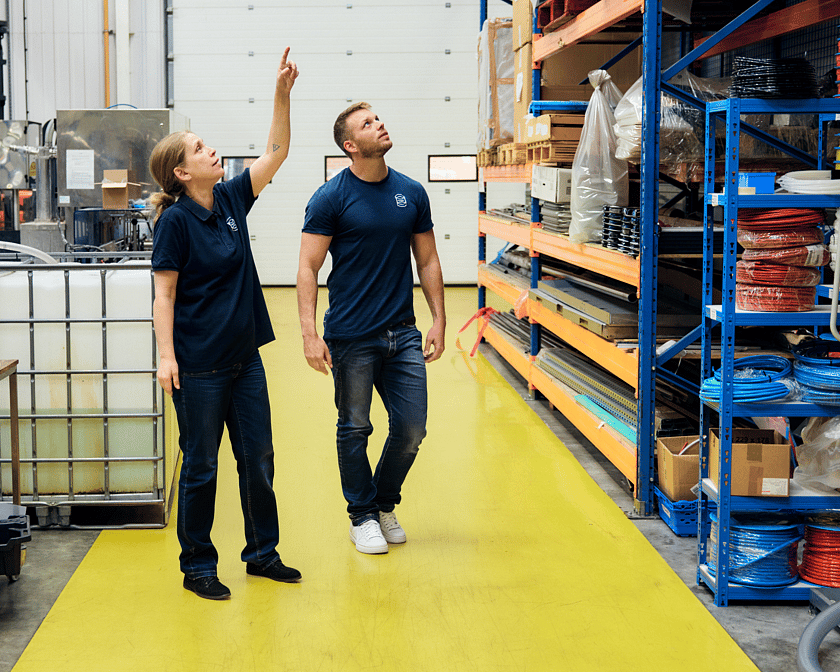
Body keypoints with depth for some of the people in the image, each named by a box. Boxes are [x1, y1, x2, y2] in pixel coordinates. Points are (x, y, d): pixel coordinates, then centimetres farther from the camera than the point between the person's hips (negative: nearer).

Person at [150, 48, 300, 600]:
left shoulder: (231, 199, 6)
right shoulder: (176, 219, -11)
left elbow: (276, 152, 7)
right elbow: (164, 294, -12)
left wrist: (282, 94, -2)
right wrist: (166, 356, -18)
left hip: (244, 357, 7)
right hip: (199, 364, -6)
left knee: (259, 458, 12)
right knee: (201, 467, 4)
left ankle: (263, 552, 26)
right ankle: (197, 565, 18)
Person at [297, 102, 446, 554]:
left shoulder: (412, 193, 7)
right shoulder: (331, 198, -6)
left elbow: (428, 261, 13)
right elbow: (308, 268, -7)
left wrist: (439, 321, 7)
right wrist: (309, 333, -16)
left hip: (403, 333, 4)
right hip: (350, 336, -4)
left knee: (411, 428, 4)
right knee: (355, 428, 6)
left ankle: (385, 504, 27)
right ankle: (363, 517, 22)